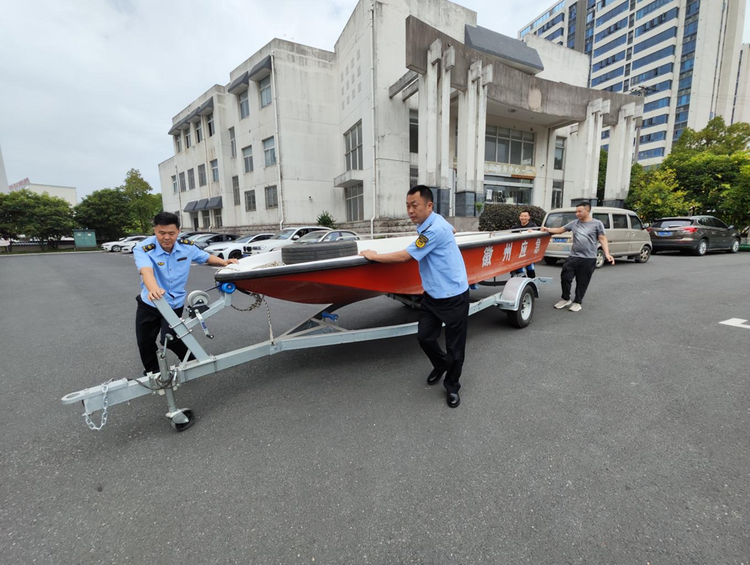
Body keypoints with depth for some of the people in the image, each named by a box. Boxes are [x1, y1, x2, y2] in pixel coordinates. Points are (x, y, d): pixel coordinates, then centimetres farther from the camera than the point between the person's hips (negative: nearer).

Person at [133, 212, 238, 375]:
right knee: (145, 343, 12)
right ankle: (152, 373, 39)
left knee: (169, 339, -14)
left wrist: (224, 262, -14)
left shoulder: (187, 246, -11)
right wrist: (153, 289, -64)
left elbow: (206, 257, 6)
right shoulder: (142, 249, -23)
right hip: (148, 304, 0)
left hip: (174, 304, 0)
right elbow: (146, 271, -43)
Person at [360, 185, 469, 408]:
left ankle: (452, 386, 27)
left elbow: (404, 257, -23)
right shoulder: (427, 223, 7)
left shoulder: (435, 229, -24)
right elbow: (452, 230, 30)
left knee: (454, 347, 5)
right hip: (432, 295, 9)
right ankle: (440, 365, 38)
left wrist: (373, 255, -8)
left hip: (454, 297, -8)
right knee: (424, 337, 10)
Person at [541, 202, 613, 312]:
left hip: (589, 259, -3)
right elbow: (560, 230, 18)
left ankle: (577, 302, 18)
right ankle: (565, 299, 19)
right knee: (565, 277, -1)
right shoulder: (574, 223, 11)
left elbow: (603, 239, -1)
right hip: (573, 257, 3)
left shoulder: (597, 224, 2)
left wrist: (607, 254, -11)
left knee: (582, 282, 3)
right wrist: (548, 229, 3)